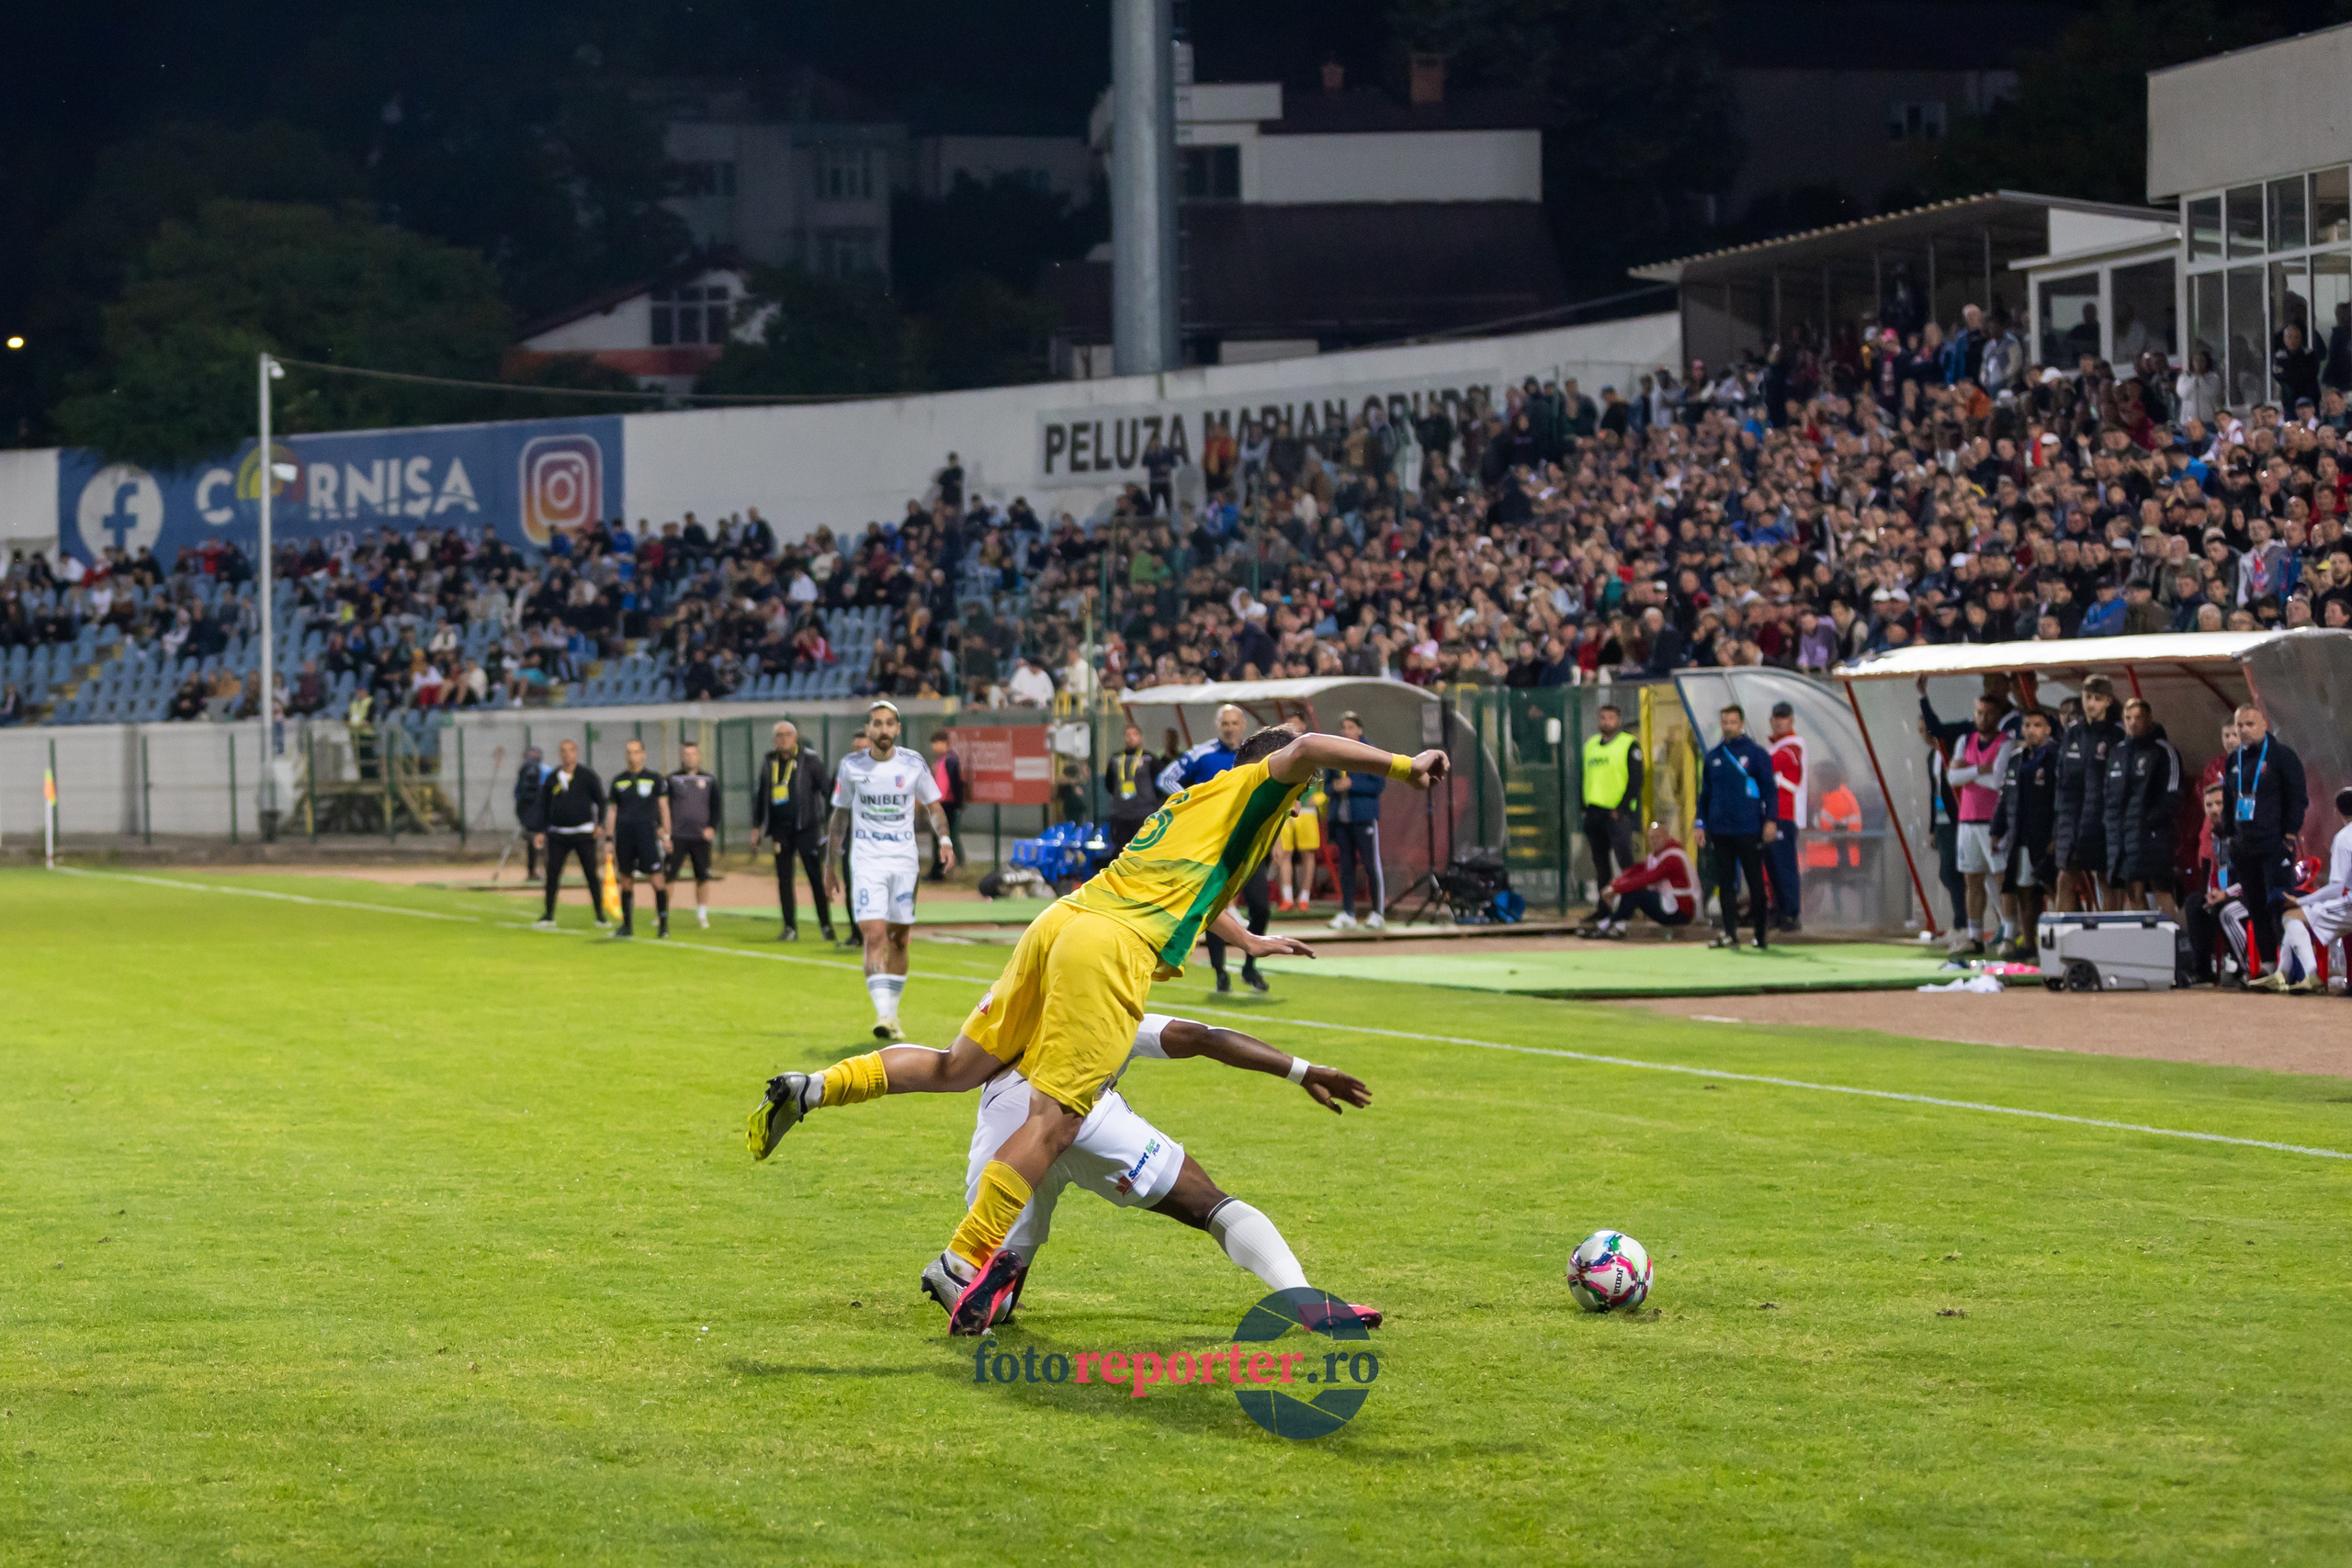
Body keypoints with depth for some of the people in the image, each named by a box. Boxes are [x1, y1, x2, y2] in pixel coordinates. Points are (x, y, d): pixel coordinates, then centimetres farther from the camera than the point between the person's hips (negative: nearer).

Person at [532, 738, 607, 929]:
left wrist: (600, 824, -8)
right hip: (558, 834, 2)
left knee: (592, 874, -1)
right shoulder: (551, 778, 9)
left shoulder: (587, 775, 1)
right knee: (552, 874, -2)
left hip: (584, 833, -2)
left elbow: (601, 801, 3)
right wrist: (541, 831, 6)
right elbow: (544, 806, 13)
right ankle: (548, 915, 6)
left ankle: (600, 915, 6)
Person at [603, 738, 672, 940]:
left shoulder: (655, 779, 5)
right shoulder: (618, 780, 12)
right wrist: (609, 839, 9)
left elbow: (663, 807, 6)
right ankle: (627, 925, 14)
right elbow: (611, 810, 14)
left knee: (656, 878, -9)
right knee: (626, 881, 6)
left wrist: (666, 835, 0)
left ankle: (663, 923, -3)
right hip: (623, 834, 3)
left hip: (647, 831, -3)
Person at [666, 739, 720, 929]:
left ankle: (702, 914, 12)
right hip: (676, 837, -2)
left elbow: (716, 807, 10)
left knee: (703, 876, 1)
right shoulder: (672, 780, 4)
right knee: (669, 876, -6)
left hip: (701, 837, 2)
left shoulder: (709, 781, 9)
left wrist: (712, 828, -5)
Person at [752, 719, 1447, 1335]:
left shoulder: (1187, 802, 34)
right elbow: (1303, 750, -11)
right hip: (1114, 948, -8)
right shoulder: (1247, 790, 11)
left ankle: (811, 1089, 6)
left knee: (958, 1067, 16)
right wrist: (1400, 766, -9)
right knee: (1054, 1120, -10)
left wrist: (1249, 941, 64)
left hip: (1062, 921, 8)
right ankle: (967, 1260, -16)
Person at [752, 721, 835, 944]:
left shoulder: (810, 760, 0)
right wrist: (757, 827, 15)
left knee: (816, 877, -4)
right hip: (781, 828, 4)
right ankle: (790, 927, 7)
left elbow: (827, 788, 0)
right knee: (784, 878, 2)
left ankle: (826, 925, 3)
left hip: (807, 827, -4)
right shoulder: (769, 764, 12)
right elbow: (760, 797, 18)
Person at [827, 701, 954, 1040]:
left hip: (904, 859, 2)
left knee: (899, 939, 7)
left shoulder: (913, 764, 0)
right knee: (874, 935, -16)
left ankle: (892, 1012, 20)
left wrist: (944, 839, -9)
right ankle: (883, 1012, -24)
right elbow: (839, 816, 10)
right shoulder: (851, 767, -1)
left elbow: (933, 806, 10)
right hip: (866, 861, -2)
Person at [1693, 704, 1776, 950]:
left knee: (1755, 882, 2)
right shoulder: (1713, 756, 11)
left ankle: (1760, 935, 8)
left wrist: (1771, 820, -11)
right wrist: (1700, 824, 11)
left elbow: (1769, 788, -2)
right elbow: (1705, 793, 17)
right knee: (1725, 883, 2)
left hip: (1749, 830, -4)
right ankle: (1730, 933, 4)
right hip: (1720, 832, 4)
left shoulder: (1756, 754, -1)